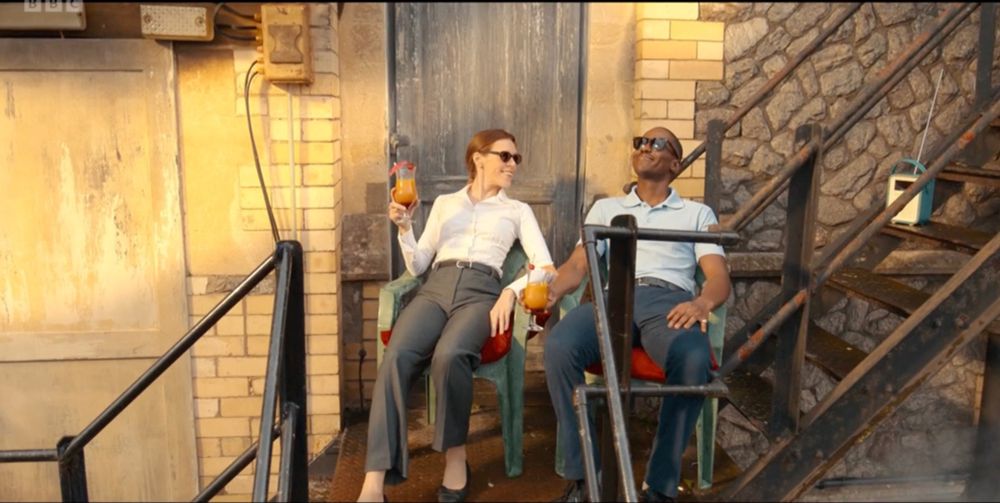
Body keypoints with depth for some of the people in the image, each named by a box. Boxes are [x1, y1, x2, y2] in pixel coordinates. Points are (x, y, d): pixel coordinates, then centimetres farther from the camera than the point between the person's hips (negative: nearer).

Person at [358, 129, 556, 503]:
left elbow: (546, 268, 7)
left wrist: (512, 291, -10)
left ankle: (456, 456, -14)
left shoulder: (518, 211, 20)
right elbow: (417, 266, 20)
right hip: (436, 288, 2)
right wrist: (404, 227, 4)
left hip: (481, 292, -1)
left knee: (448, 355, -36)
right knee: (397, 356, -31)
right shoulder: (444, 203, 24)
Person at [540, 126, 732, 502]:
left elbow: (719, 277, 10)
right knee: (558, 347, -32)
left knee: (694, 359, -38)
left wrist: (703, 302, -16)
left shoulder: (697, 213, 24)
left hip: (669, 300, -1)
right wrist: (552, 290, -9)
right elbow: (577, 264, 15)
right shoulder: (606, 208, 28)